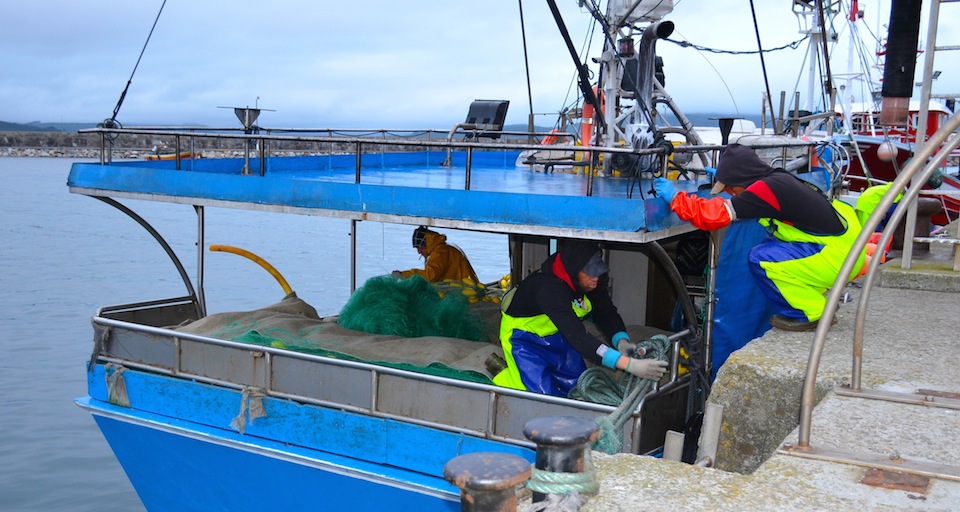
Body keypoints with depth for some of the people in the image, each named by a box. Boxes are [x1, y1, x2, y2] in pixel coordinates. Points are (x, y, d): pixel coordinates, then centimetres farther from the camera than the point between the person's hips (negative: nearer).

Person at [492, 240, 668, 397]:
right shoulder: (549, 288, -42)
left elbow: (606, 314, -9)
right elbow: (577, 337, -49)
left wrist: (622, 341, -33)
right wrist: (629, 364, -56)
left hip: (554, 333, 7)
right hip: (522, 335, -7)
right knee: (543, 393, -16)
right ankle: (506, 376, 10)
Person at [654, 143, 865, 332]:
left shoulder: (767, 188, -20)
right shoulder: (778, 177, 5)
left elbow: (712, 215, -22)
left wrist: (674, 196, -12)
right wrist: (726, 176, 25)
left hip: (839, 255, -9)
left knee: (761, 259, -13)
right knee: (770, 248, 13)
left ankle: (811, 313, 2)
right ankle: (821, 301, 20)